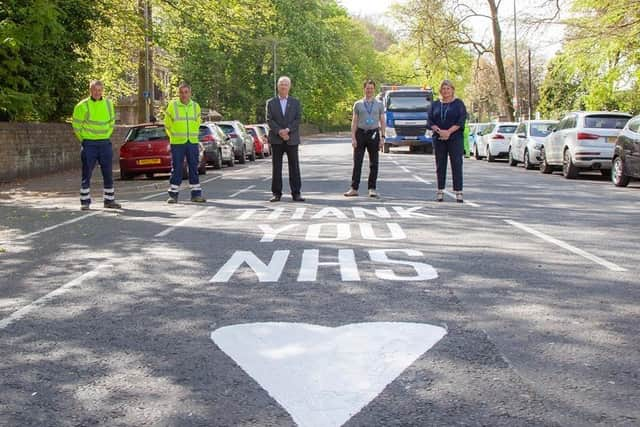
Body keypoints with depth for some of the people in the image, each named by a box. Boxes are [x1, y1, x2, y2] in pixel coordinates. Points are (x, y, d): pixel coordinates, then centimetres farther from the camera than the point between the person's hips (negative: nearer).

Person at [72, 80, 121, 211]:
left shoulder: (108, 104, 7)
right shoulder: (83, 106, -8)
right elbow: (76, 125, -1)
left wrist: (106, 137, 13)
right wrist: (84, 140, 2)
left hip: (105, 144, 4)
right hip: (89, 145, -4)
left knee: (108, 174, 7)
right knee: (86, 174, -1)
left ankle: (109, 200, 16)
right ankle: (85, 202, 6)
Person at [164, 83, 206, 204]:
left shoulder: (196, 106, 8)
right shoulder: (172, 106, -2)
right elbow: (167, 124, 6)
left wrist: (193, 137, 14)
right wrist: (174, 137, 7)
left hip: (193, 143, 3)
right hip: (177, 144, -3)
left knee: (194, 168, 6)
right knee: (176, 169, -1)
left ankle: (196, 194, 12)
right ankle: (173, 195, 5)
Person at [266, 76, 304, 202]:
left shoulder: (295, 102, 10)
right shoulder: (271, 103, 8)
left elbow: (298, 119, 0)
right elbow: (269, 120, -2)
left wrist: (287, 130, -15)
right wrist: (279, 132, -15)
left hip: (292, 139, 0)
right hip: (276, 140, 0)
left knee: (294, 167, 0)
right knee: (276, 167, 1)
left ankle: (296, 193, 3)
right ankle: (276, 193, 5)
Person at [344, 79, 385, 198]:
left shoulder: (379, 104, 9)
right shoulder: (358, 104, 8)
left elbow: (382, 122, 7)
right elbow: (354, 122, 5)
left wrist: (382, 137, -2)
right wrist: (353, 138, -4)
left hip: (374, 134, 0)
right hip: (361, 133, 0)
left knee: (374, 163, 3)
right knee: (357, 162, -2)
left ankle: (372, 189, 10)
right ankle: (354, 189, 1)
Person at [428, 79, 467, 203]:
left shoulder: (459, 104, 4)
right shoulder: (435, 104, 13)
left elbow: (461, 121, -5)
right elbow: (430, 121, 5)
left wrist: (449, 132, -15)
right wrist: (439, 131, -12)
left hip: (455, 138, -3)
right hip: (439, 139, 3)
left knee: (456, 164, -5)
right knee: (440, 165, 4)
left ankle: (458, 192, -5)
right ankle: (440, 191, 10)